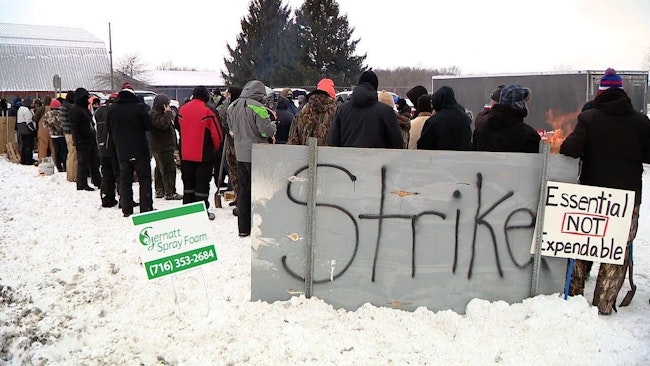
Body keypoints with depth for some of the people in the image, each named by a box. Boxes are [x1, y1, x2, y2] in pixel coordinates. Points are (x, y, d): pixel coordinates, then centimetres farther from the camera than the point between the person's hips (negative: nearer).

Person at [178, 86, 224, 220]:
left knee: (188, 183, 15)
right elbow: (217, 134, -11)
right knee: (202, 184, 2)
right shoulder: (207, 111, -14)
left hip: (185, 155, 5)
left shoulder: (182, 110, 3)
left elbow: (180, 129, 14)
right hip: (204, 155, -5)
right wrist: (215, 149, 6)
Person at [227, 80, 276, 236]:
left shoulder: (232, 106, 7)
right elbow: (267, 130, -16)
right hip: (256, 155, -7)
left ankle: (243, 228, 18)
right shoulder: (257, 107, -16)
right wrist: (273, 126, 3)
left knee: (243, 190, 12)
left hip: (240, 154, 7)